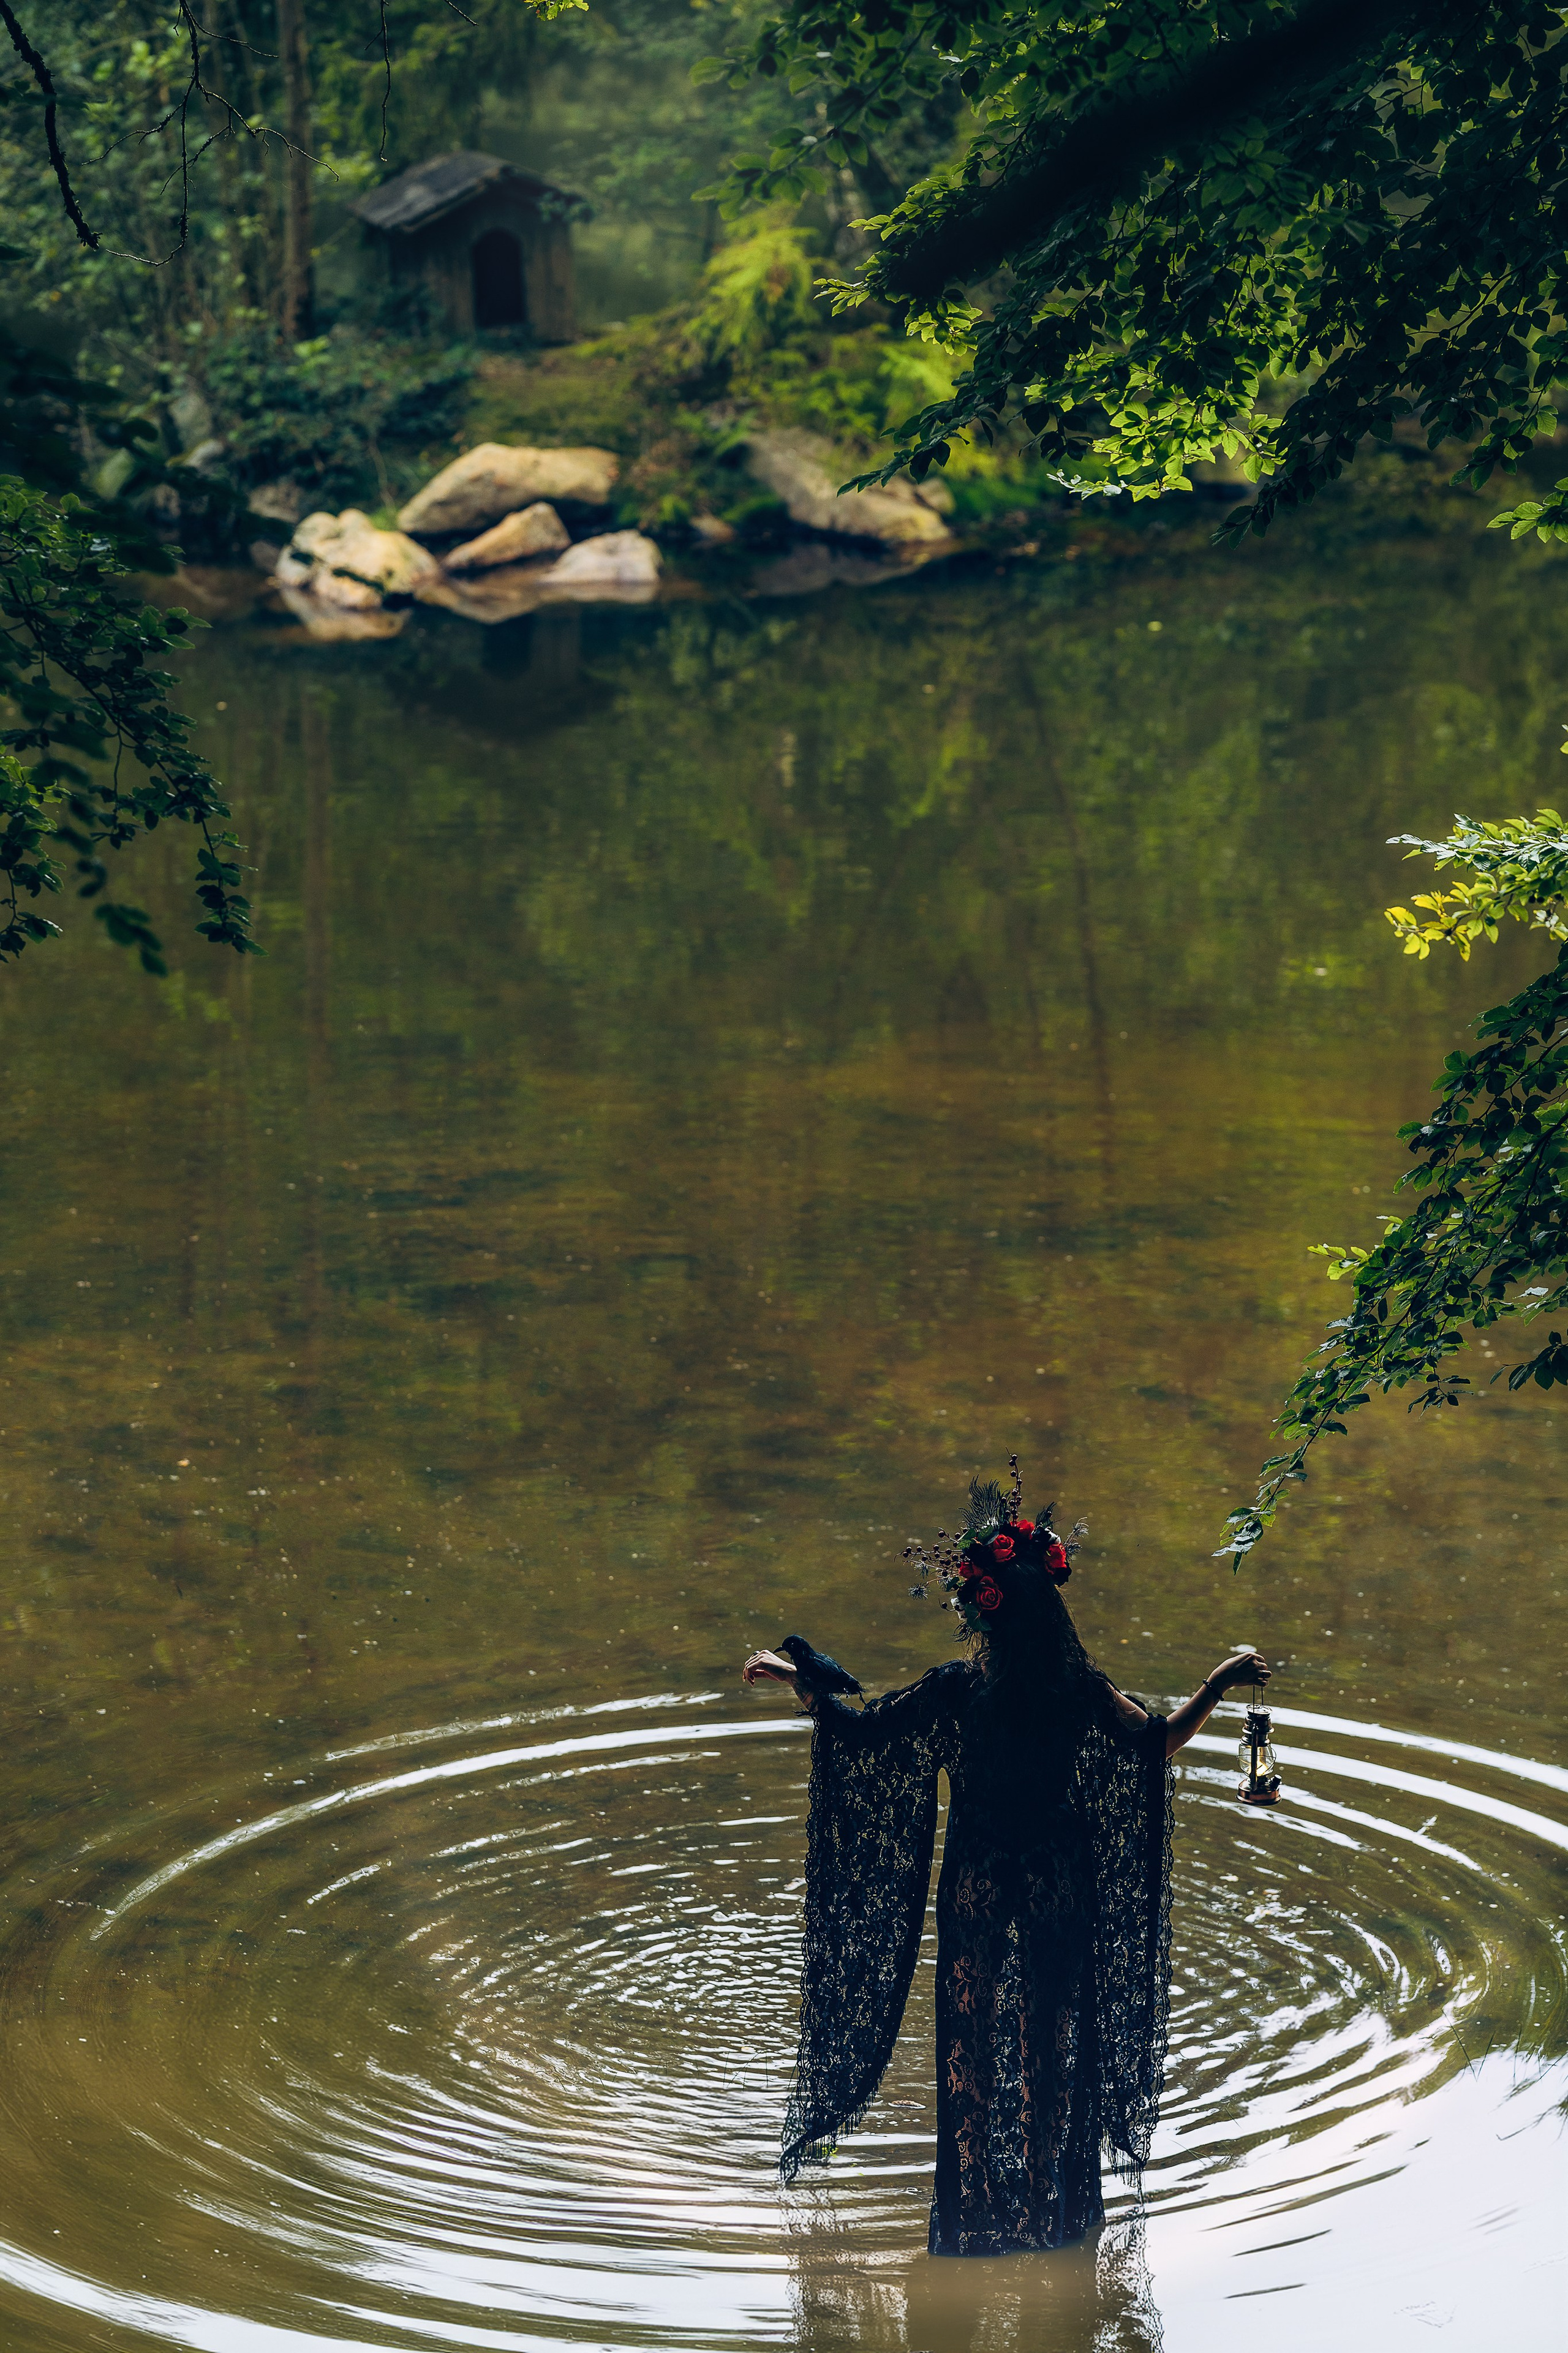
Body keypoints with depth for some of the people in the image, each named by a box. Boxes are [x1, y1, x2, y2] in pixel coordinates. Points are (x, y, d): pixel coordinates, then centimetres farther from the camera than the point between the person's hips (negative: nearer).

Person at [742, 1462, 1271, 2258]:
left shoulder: (953, 1692, -19)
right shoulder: (1079, 1690, -14)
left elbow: (853, 1728, -13)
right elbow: (1160, 1741, -4)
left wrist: (793, 1675, 0)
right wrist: (1221, 1680, 4)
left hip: (979, 1891, -2)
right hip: (1059, 1889, 2)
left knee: (972, 2041, 13)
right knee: (1052, 2038, 16)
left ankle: (975, 2207, 21)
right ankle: (1055, 2200, 25)